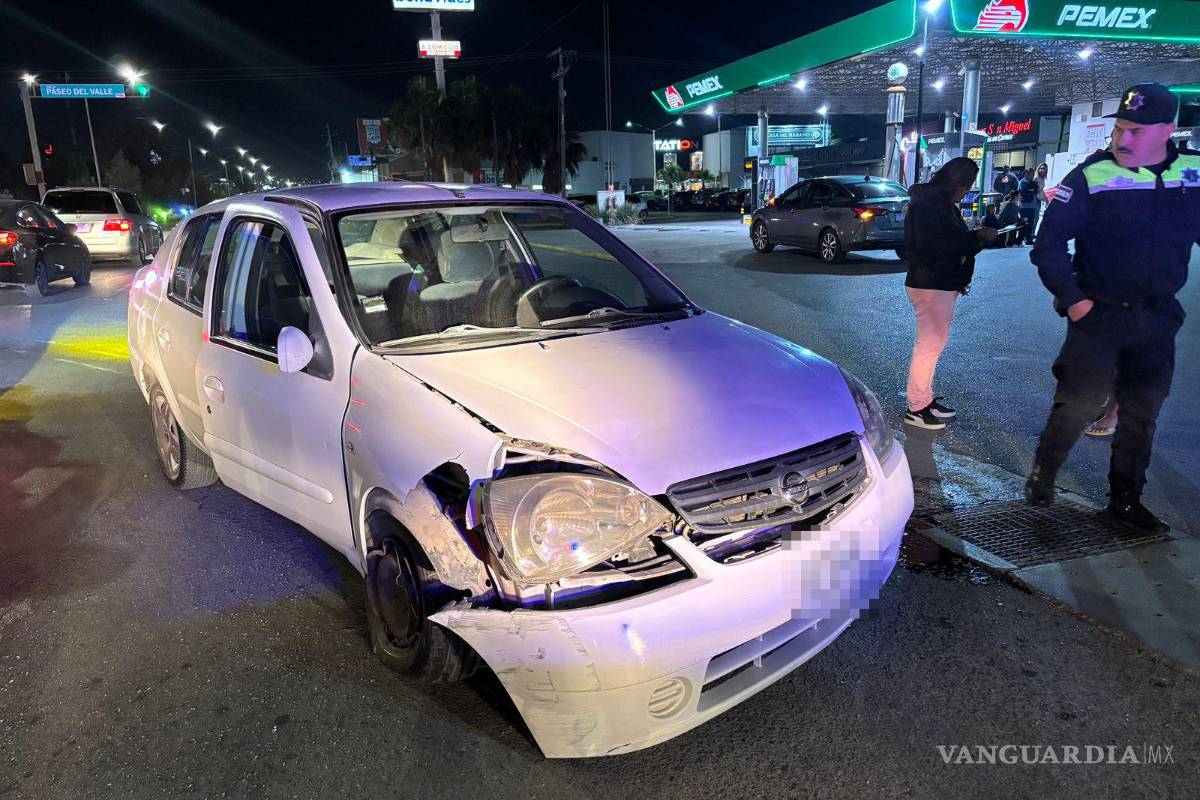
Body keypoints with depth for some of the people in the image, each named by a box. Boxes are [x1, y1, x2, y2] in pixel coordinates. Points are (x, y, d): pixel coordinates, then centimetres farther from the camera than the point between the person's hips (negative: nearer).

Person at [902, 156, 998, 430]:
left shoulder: (943, 203, 16)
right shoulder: (928, 203, -16)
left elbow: (952, 241, 17)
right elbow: (933, 245, -25)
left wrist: (977, 235, 2)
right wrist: (976, 237, -18)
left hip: (943, 284, 11)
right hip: (931, 285, -11)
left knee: (934, 342, 15)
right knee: (930, 344, -6)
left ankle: (926, 398, 25)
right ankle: (917, 408, 1)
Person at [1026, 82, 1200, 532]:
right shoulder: (1092, 176, -12)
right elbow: (1050, 240, -13)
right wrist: (1071, 297, -16)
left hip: (1158, 318, 5)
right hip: (1098, 314, -4)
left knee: (1143, 413, 12)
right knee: (1077, 403, -1)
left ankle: (1125, 499, 27)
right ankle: (1042, 476, 21)